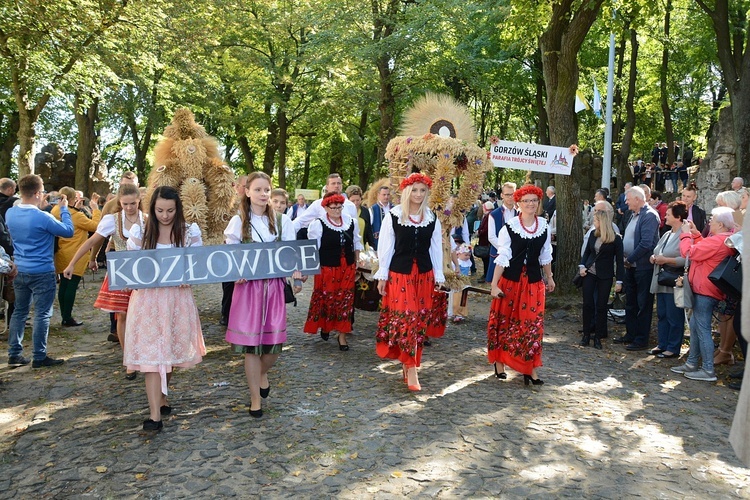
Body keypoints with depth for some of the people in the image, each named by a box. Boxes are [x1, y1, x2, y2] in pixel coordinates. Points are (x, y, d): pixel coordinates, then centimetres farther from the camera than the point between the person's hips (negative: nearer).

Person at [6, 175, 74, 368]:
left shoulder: (10, 213, 0)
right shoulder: (42, 217, -21)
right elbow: (68, 231, -9)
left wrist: (39, 206, 17)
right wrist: (64, 209, 1)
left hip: (20, 271, 7)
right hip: (42, 273, -7)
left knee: (19, 312, 16)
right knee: (42, 314, 1)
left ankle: (14, 355, 21)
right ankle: (39, 357, 7)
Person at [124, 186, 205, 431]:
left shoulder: (190, 232, -1)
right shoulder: (140, 232, 0)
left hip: (178, 298, 1)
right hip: (147, 300, -1)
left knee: (171, 351, 12)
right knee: (151, 354, -4)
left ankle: (161, 398, 36)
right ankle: (154, 414, -3)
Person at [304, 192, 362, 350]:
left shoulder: (351, 222, 4)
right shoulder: (318, 224, -9)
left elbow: (356, 243, 17)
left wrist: (356, 262, 15)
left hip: (347, 268, 4)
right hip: (327, 268, -3)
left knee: (345, 301, 4)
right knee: (326, 299, 5)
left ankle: (342, 334, 13)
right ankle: (325, 326, 31)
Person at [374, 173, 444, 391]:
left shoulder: (432, 218, 5)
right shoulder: (393, 216, -5)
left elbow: (436, 249, 10)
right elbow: (385, 247, -2)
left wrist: (438, 276, 9)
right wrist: (382, 275, -2)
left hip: (424, 274, 4)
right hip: (399, 273, -4)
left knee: (419, 320, 7)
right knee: (405, 318, -9)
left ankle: (407, 364, 22)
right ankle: (412, 371, -5)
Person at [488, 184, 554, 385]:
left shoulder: (544, 226, 2)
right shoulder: (509, 227, -9)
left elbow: (546, 256, 14)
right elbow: (502, 258, -9)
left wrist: (549, 278, 21)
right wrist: (494, 285, -12)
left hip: (534, 282, 3)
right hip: (510, 280, -2)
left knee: (533, 324, 2)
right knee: (505, 322, 8)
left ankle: (530, 368, 10)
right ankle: (499, 363, 24)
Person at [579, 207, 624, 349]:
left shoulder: (616, 239, -10)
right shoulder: (593, 234, 3)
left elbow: (619, 261, -7)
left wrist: (619, 281, -10)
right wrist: (582, 266, -3)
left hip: (605, 276, -4)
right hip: (589, 273, 4)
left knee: (601, 306, 1)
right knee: (587, 304, 2)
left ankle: (598, 336, 12)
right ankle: (586, 334, 12)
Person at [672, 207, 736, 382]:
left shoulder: (717, 240, -21)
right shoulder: (727, 239, 12)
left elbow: (690, 252, -19)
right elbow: (703, 249, 20)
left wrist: (686, 234, -5)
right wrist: (695, 234, 15)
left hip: (705, 290, -11)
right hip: (704, 288, 11)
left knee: (702, 329, -5)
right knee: (694, 325, 17)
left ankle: (708, 371, 1)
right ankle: (692, 364, 25)